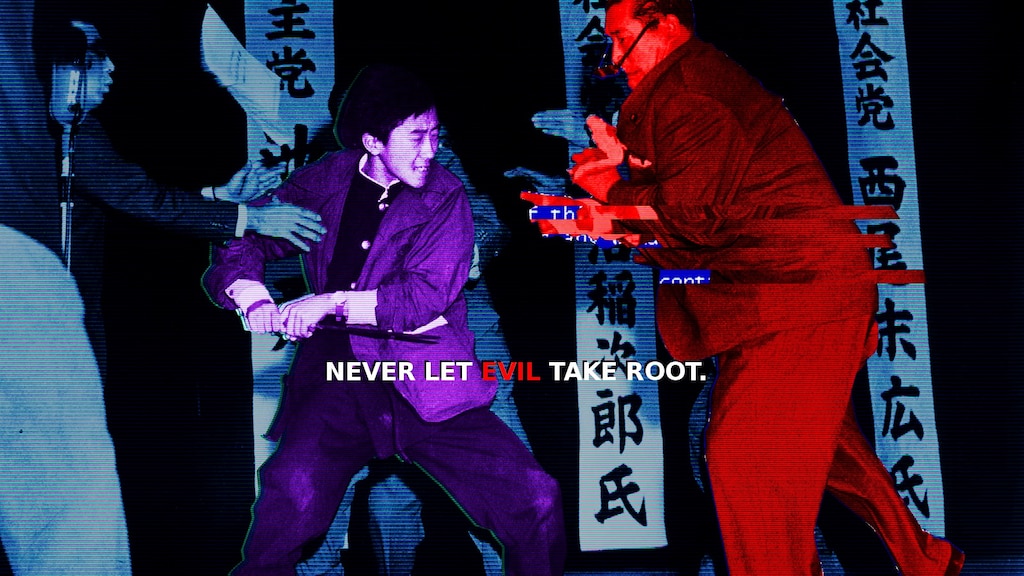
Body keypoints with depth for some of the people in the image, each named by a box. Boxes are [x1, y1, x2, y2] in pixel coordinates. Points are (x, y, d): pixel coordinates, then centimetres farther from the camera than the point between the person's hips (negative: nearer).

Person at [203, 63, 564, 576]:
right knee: (293, 494, -28)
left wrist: (334, 303, -15)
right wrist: (252, 299, -8)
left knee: (535, 500, -13)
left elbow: (426, 295, -8)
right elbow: (238, 244, 13)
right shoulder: (324, 181, 8)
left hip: (425, 383, 0)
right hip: (337, 381, 0)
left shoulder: (445, 197, 3)